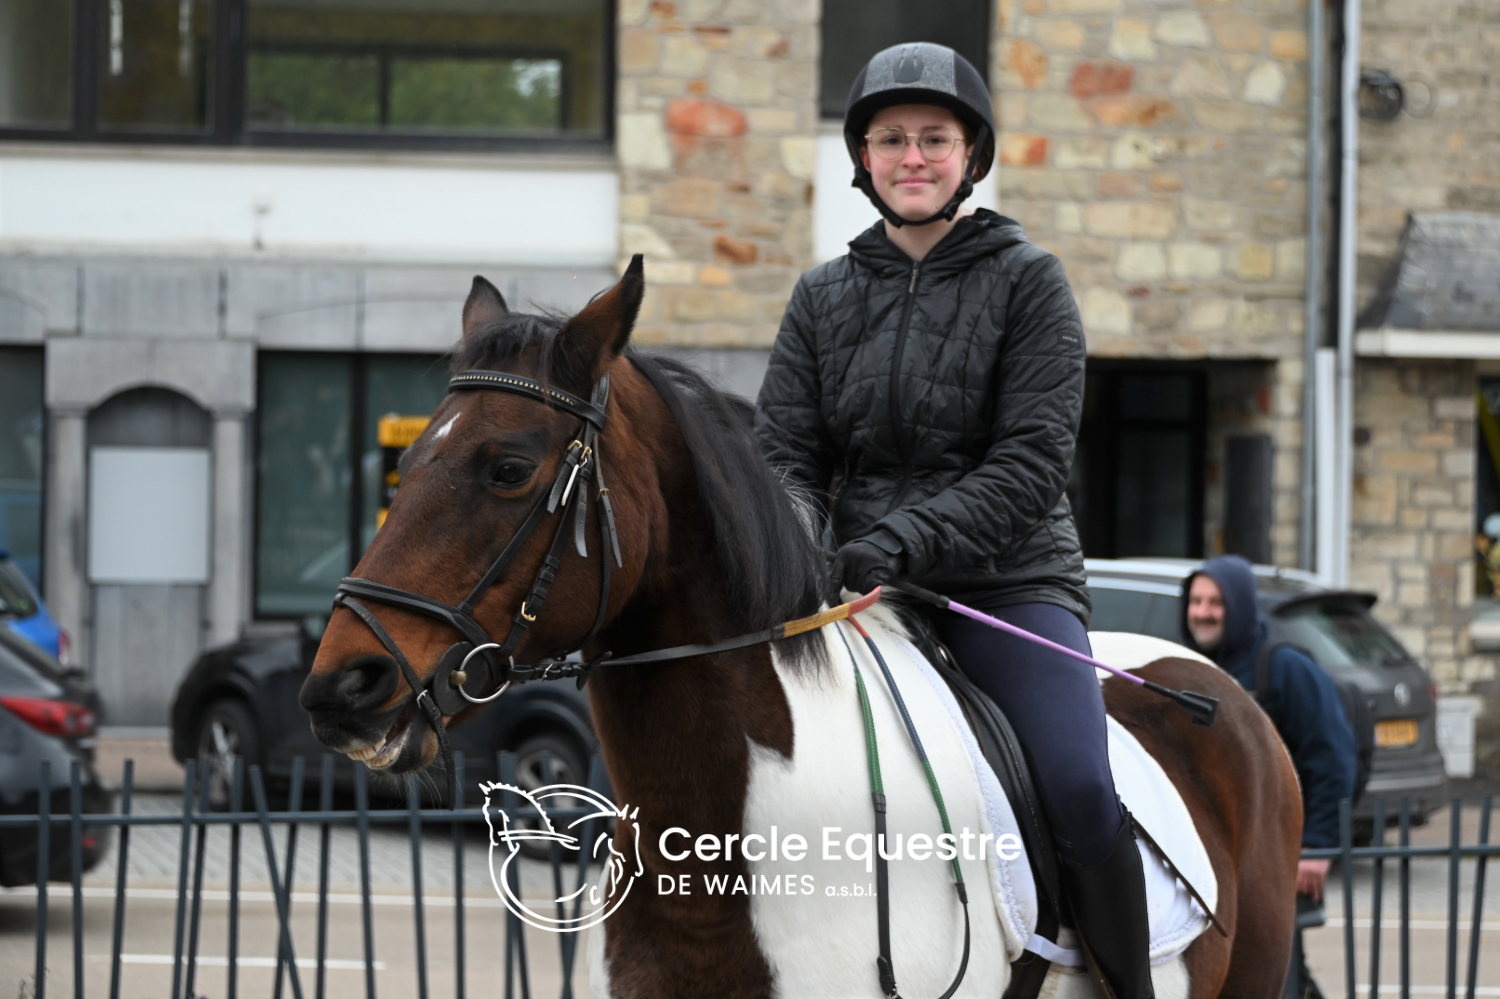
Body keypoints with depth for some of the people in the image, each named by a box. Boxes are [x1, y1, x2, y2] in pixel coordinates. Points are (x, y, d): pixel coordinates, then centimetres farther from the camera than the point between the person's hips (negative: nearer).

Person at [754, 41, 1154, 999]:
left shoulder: (1028, 280, 1)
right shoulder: (825, 295, 12)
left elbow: (1034, 458, -8)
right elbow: (786, 454, 9)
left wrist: (907, 538, -22)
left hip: (1010, 584, -4)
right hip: (862, 592, 4)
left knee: (1081, 789, -24)